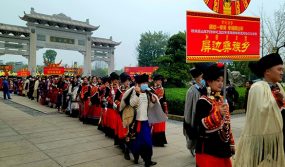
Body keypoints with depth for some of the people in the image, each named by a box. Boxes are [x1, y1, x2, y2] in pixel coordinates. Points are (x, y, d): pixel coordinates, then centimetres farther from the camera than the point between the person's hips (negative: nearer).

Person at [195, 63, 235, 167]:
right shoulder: (203, 101, -14)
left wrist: (231, 143, 16)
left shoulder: (222, 99, 11)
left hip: (223, 147, 8)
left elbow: (227, 124, 17)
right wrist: (218, 114, -30)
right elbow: (199, 125, -22)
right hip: (209, 149, -8)